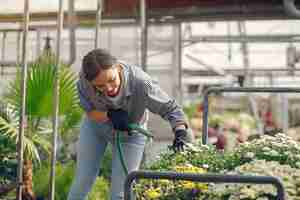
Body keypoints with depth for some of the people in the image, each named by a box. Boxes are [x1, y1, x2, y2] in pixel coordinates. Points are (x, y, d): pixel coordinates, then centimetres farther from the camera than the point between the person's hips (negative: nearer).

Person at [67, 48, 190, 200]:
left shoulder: (140, 82, -40)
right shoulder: (84, 79, -33)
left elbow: (169, 107, -29)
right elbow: (89, 111, -16)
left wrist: (180, 131, -47)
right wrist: (110, 114, -36)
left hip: (130, 135, -2)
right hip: (95, 126, 2)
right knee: (82, 182, 10)